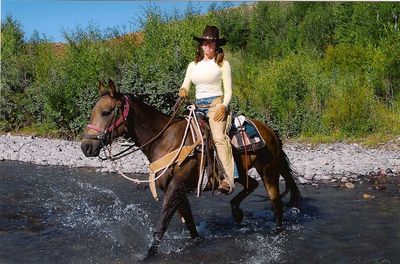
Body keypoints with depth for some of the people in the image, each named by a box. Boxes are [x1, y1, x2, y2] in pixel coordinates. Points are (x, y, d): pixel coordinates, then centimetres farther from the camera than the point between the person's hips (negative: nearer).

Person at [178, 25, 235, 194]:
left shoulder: (223, 64, 5)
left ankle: (228, 180, -35)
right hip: (198, 106, 6)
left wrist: (224, 106, -17)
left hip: (215, 104, -6)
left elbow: (228, 91, 1)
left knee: (219, 137, -26)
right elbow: (185, 86, 15)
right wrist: (183, 90, -9)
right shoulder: (193, 65, 18)